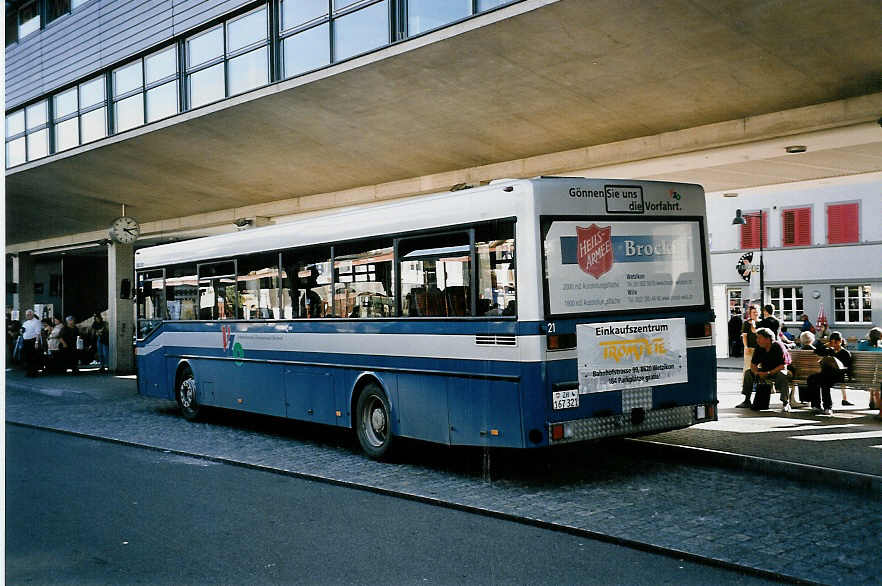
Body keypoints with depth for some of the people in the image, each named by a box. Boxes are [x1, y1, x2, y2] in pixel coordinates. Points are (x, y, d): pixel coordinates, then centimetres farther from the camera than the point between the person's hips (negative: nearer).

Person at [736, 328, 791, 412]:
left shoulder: (778, 347, -20)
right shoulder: (759, 348, -5)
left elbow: (783, 366, -24)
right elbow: (753, 364, 0)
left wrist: (768, 373, -31)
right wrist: (757, 372, -23)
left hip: (776, 371, -5)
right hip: (764, 371, 6)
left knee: (782, 375, -37)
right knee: (748, 373, -12)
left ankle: (786, 403, -29)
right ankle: (747, 401, -2)